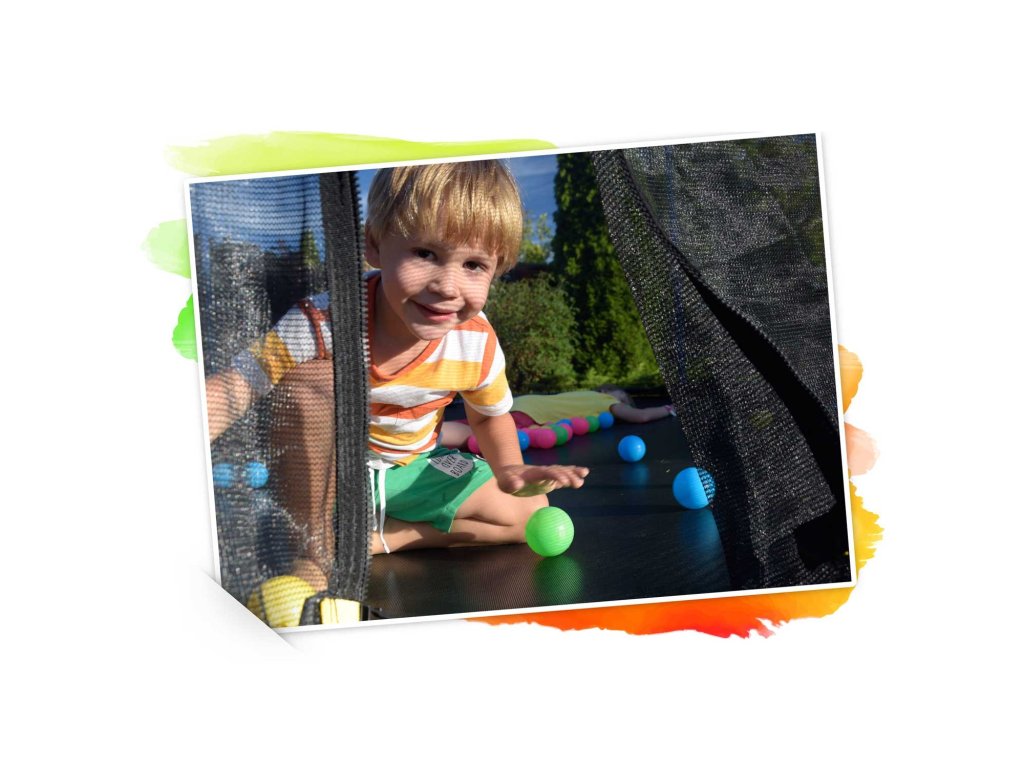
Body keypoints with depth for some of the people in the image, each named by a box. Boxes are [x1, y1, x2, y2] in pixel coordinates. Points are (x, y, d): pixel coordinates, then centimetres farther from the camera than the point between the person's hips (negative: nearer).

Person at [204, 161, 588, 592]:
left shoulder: (477, 343, -17)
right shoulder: (325, 324, -31)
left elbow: (490, 414, 4)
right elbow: (233, 387, -29)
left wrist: (509, 469, -14)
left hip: (412, 472, 4)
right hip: (324, 476, -4)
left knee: (531, 512, -3)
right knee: (313, 377, -34)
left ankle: (374, 539, -9)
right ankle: (314, 555, -21)